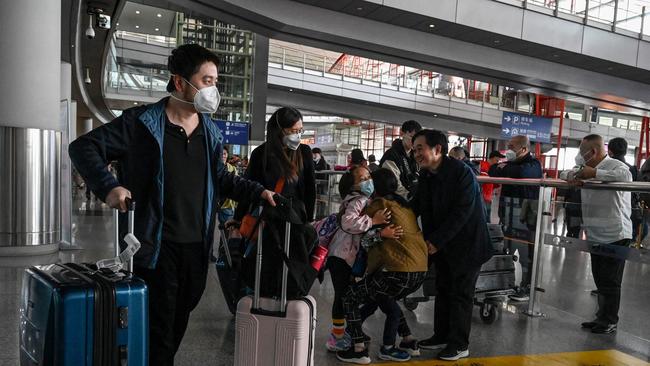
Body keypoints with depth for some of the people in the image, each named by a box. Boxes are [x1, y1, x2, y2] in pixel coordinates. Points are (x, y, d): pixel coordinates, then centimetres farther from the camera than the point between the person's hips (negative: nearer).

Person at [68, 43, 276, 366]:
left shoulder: (211, 131, 9)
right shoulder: (142, 122, -8)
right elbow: (83, 147, -6)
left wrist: (257, 191, 7)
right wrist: (108, 186, -23)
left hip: (197, 244, 6)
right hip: (156, 245, -5)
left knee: (180, 318, 19)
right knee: (158, 325, 0)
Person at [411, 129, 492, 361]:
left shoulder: (461, 172, -22)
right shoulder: (425, 175, 1)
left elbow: (462, 212, -24)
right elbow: (418, 205, 6)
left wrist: (436, 240, -22)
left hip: (466, 244, -7)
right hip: (441, 244, 7)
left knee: (461, 293, 3)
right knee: (443, 290, 15)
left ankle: (460, 345, 15)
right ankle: (441, 336, 28)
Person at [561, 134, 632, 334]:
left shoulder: (615, 165, -11)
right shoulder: (588, 168, 15)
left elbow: (625, 176, -32)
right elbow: (565, 174, 21)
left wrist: (595, 173, -23)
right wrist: (572, 175, -3)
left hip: (615, 235, -8)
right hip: (596, 235, 8)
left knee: (610, 280, 0)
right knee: (600, 280, 15)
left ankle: (610, 321, 11)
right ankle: (602, 317, 25)